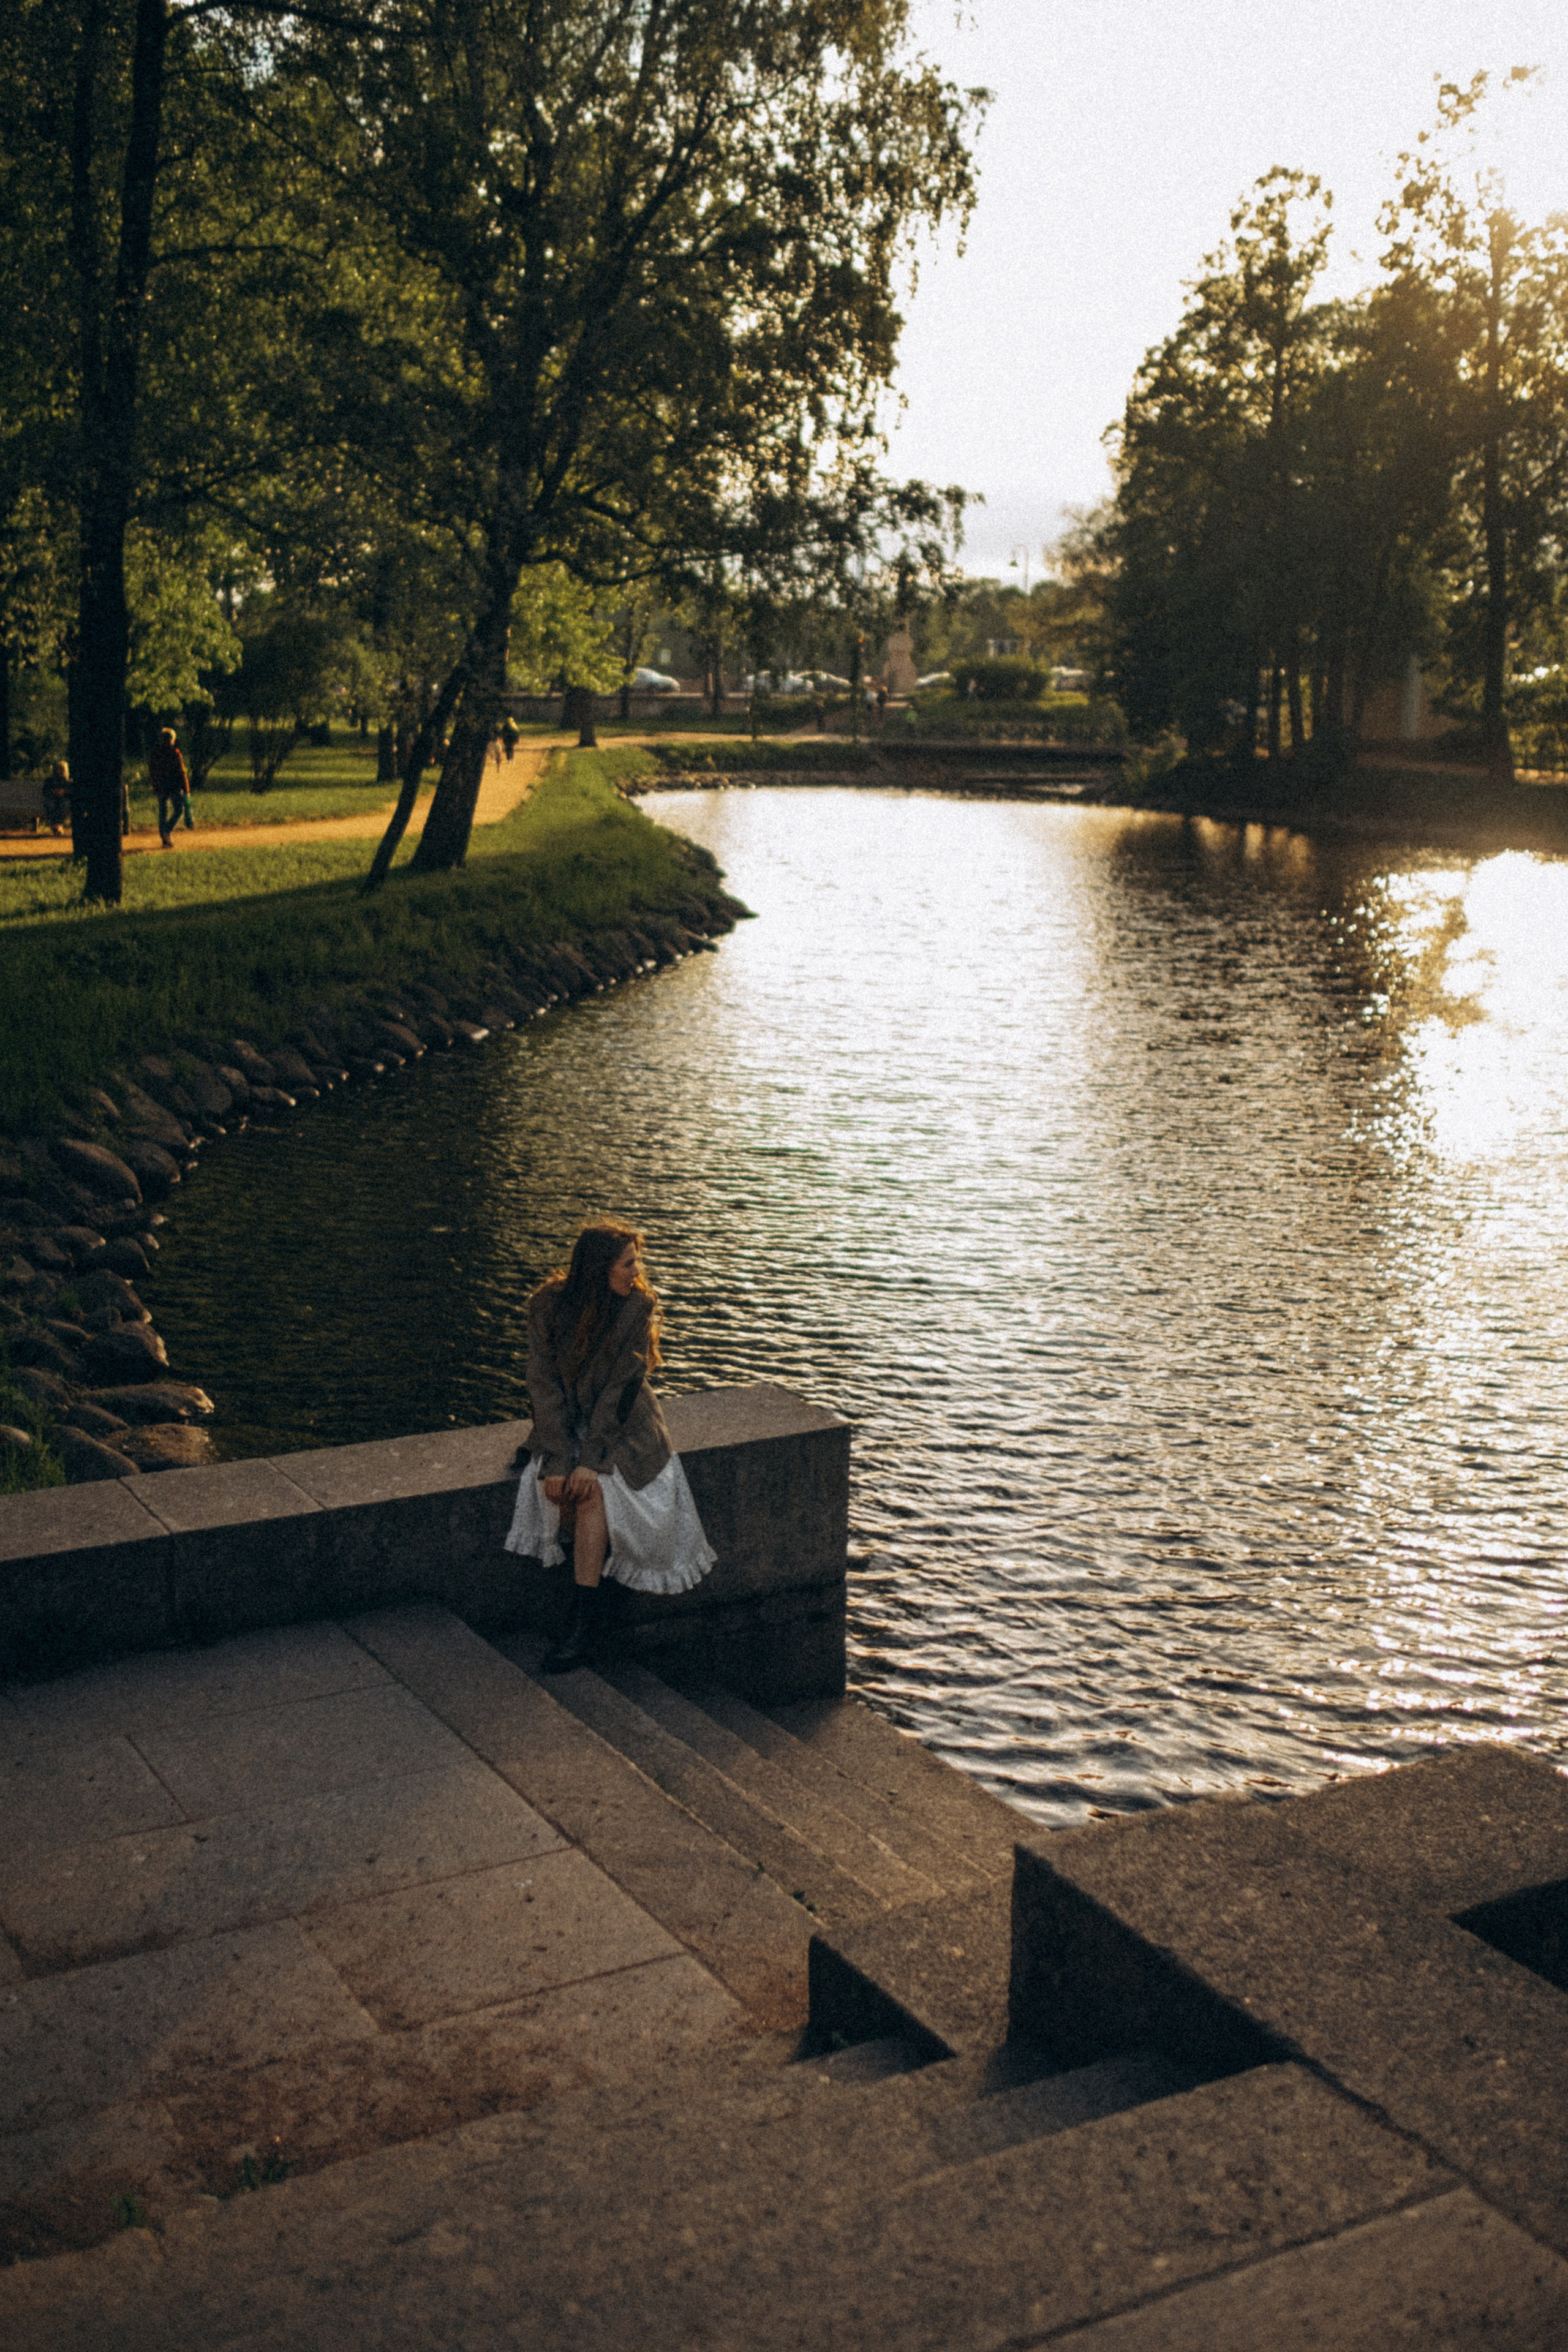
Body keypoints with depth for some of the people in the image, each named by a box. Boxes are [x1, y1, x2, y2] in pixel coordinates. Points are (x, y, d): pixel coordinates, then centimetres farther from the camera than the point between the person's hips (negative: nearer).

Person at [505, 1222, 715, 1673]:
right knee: (560, 1484, -30)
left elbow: (621, 1388, -17)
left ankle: (584, 1625, -26)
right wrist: (556, 1459, -22)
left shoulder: (639, 1307, -12)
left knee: (593, 1488, -29)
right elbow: (544, 1383, -12)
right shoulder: (548, 1305, -10)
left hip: (622, 1424, -2)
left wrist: (590, 1459, -25)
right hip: (566, 1421, 2)